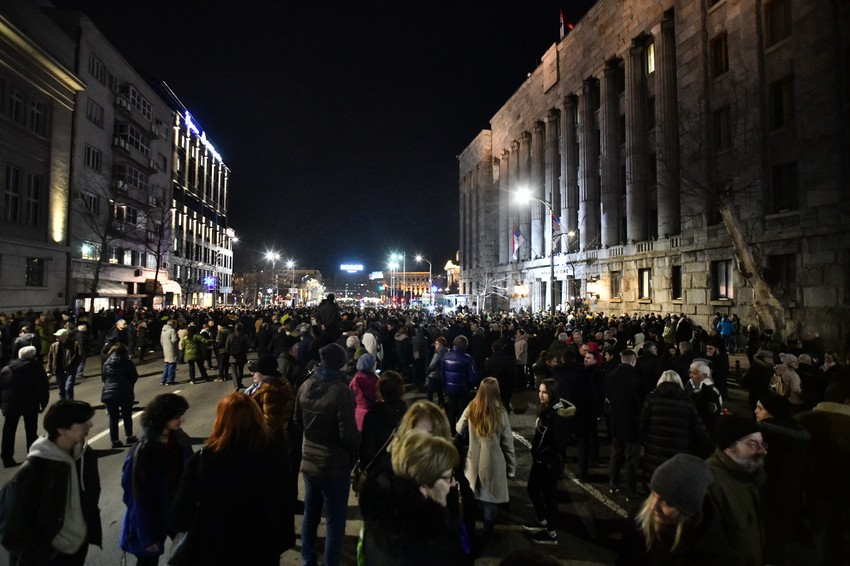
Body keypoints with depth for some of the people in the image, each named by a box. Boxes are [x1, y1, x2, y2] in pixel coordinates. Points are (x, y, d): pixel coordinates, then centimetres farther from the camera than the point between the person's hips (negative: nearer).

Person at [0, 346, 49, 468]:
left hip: (11, 404, 3)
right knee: (31, 430, 10)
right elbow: (44, 386, -5)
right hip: (30, 403, -3)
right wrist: (43, 402, 3)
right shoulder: (37, 367, -2)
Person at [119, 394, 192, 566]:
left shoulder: (180, 439, -10)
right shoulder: (144, 451, -26)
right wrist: (147, 536, -13)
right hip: (154, 515, -5)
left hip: (179, 509, 5)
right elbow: (141, 497, -19)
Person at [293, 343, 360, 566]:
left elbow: (298, 421, 10)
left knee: (310, 515, 22)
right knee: (335, 522, 9)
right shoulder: (342, 391, -24)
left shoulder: (306, 386, -3)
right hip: (335, 466, -7)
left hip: (309, 462, 7)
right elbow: (348, 435, -23)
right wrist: (358, 441, -3)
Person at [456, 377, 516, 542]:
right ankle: (487, 531, 29)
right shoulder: (500, 412, -17)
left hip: (473, 460, 3)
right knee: (490, 497, 15)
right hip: (493, 462, -2)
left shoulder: (471, 409, -11)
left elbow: (459, 430, 5)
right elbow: (507, 442, -9)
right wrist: (511, 466, 2)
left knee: (470, 497, 21)